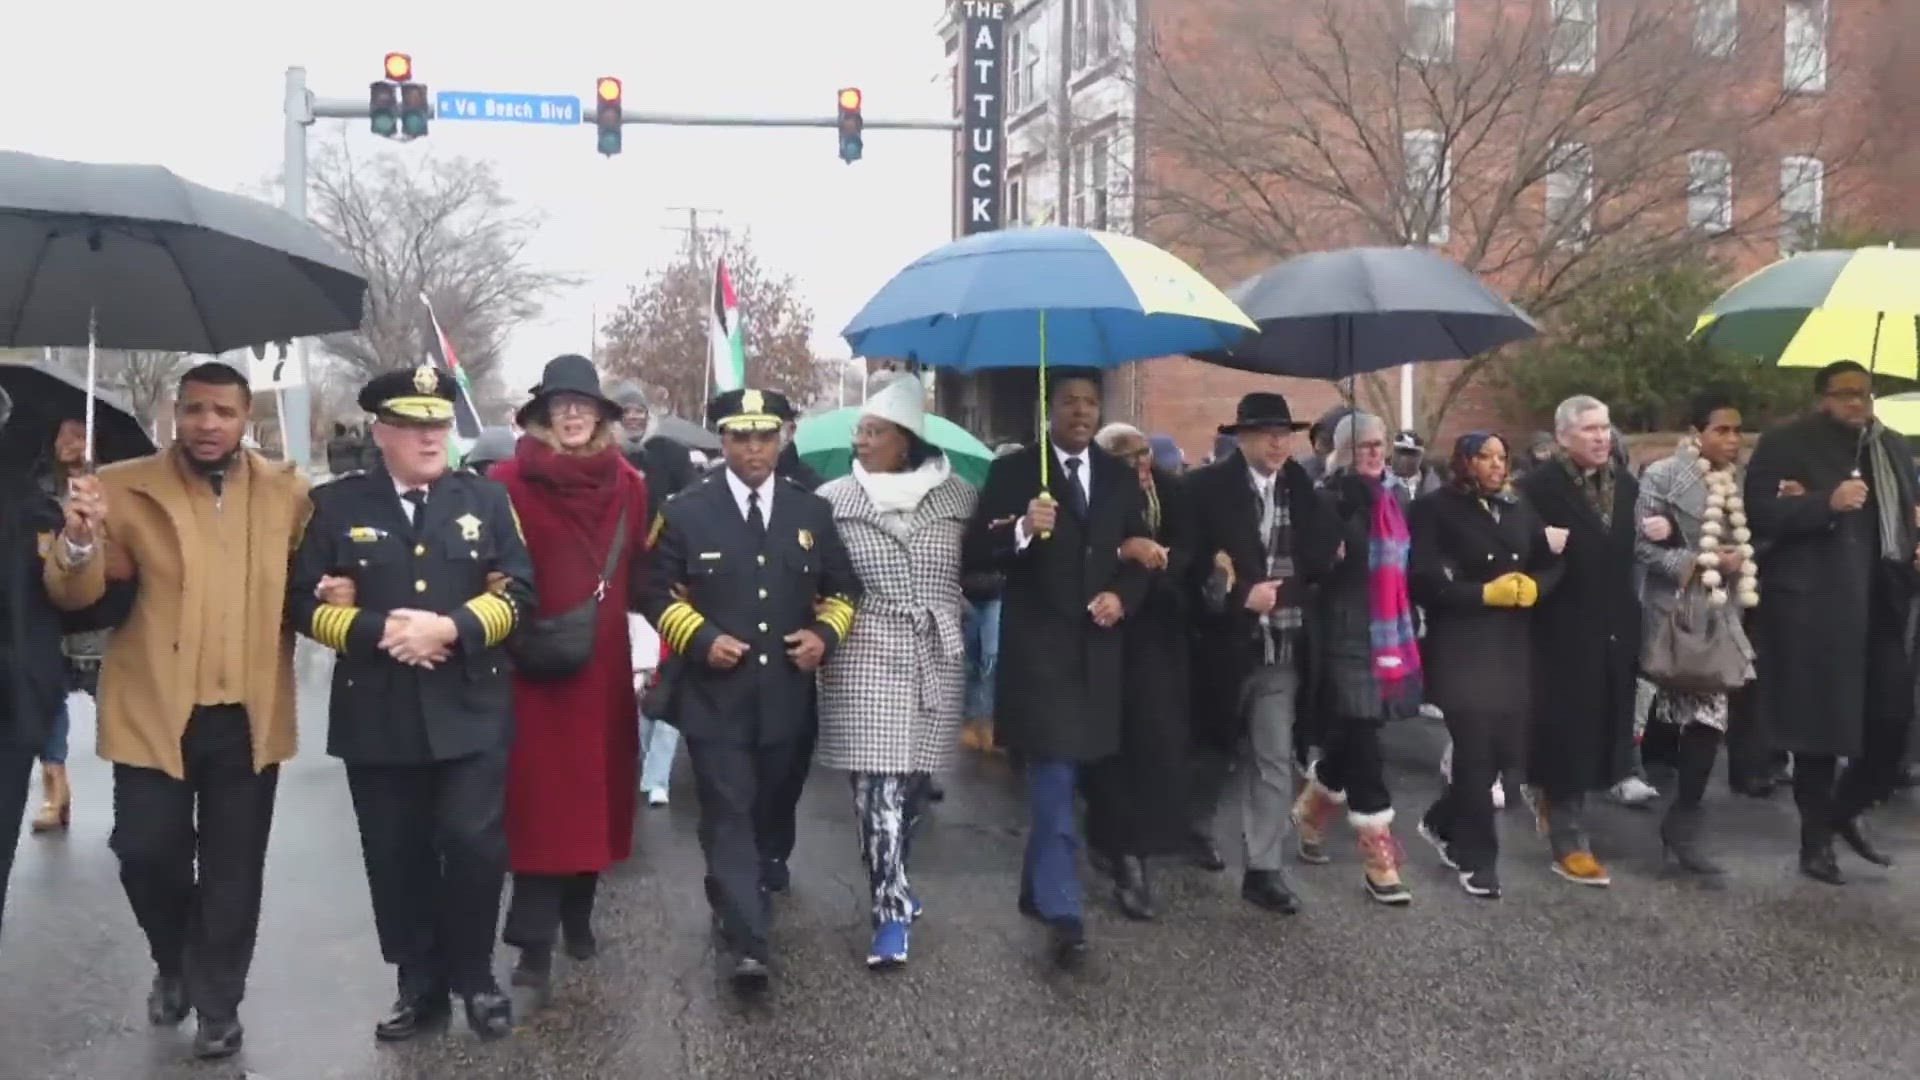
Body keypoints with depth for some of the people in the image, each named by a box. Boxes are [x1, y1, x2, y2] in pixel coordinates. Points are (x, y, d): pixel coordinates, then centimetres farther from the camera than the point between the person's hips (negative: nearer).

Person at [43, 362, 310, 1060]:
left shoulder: (286, 492, 3)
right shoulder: (124, 488, -1)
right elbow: (75, 597, -3)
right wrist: (80, 541, -24)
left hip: (249, 716, 1)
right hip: (154, 713, 0)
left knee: (232, 871, 7)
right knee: (147, 852, 2)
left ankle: (217, 1004, 24)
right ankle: (174, 964, 32)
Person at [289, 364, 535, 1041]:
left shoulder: (486, 500, 8)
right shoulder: (334, 505, 5)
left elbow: (517, 591, 0)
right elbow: (305, 601, 0)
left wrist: (450, 628, -15)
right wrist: (378, 633, -15)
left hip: (471, 711, 0)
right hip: (378, 717, 1)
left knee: (474, 845, -3)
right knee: (397, 857, 8)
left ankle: (474, 977, 16)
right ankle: (420, 984, 22)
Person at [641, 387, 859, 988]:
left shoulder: (813, 512, 6)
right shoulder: (686, 512, -1)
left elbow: (843, 589, 14)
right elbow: (656, 593, 2)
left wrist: (826, 633, -6)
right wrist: (700, 639, -13)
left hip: (787, 699, 3)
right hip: (715, 698, -3)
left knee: (772, 810, 17)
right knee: (728, 818, -8)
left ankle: (746, 895, 41)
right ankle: (747, 944, -8)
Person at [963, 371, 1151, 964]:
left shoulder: (1120, 476, 10)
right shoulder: (1013, 470, -3)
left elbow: (1138, 555, 13)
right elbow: (977, 553, -8)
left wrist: (1122, 595, -6)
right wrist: (1022, 530, -26)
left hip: (1099, 647, 5)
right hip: (1038, 647, -5)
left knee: (1059, 775, 15)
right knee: (1054, 778, -9)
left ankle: (1038, 888, 31)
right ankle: (1061, 910, -9)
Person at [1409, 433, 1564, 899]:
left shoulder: (1519, 507, 13)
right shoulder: (1435, 508, -4)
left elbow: (1551, 564, 12)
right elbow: (1423, 579, -12)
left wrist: (1534, 587, -9)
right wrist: (1484, 593, -15)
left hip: (1513, 645, 5)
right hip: (1460, 646, -5)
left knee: (1507, 747, 4)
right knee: (1476, 748, -6)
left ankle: (1442, 821, 28)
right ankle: (1476, 857, 9)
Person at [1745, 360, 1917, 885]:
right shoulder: (1786, 443, -5)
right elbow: (1758, 515, -13)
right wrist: (1826, 503, -23)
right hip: (1816, 607, -6)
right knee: (1819, 726, 2)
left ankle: (1843, 812, 28)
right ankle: (1816, 837, 16)